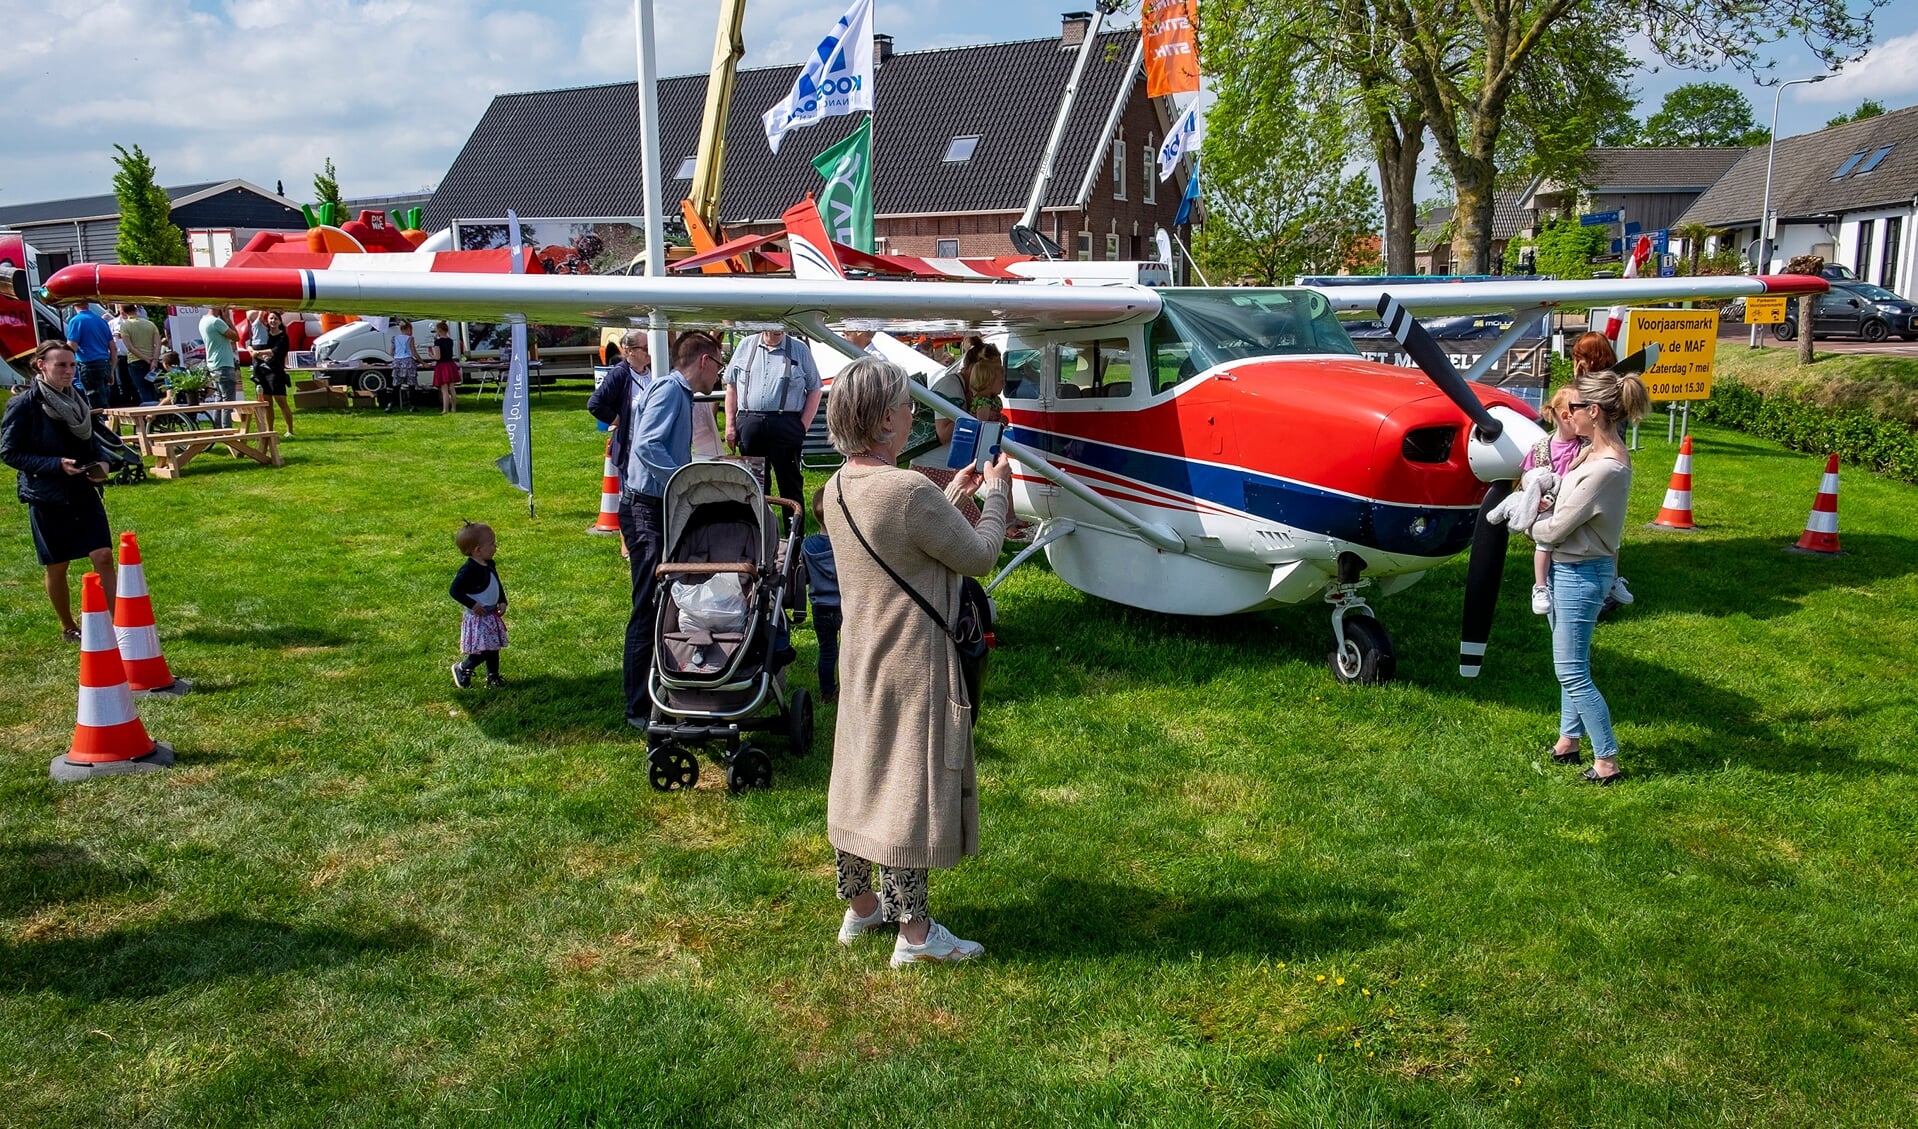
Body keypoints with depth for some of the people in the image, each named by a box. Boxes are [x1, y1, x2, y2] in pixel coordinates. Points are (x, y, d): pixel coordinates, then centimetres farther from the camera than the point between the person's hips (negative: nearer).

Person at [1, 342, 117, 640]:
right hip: (47, 497, -4)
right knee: (57, 567, 9)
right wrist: (57, 465, -21)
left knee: (104, 556, -5)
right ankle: (68, 628, 25)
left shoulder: (80, 399, 3)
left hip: (84, 492, 4)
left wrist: (102, 460, -4)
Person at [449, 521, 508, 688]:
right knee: (483, 651, -8)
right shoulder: (468, 570, -22)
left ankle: (493, 676, 28)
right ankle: (462, 668, 14)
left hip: (492, 615, 8)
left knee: (493, 647, 15)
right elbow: (454, 590, -22)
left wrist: (502, 601, 5)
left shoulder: (490, 565, 5)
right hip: (477, 617, -8)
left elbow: (498, 585, 19)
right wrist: (472, 604, -24)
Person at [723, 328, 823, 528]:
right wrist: (730, 425, 6)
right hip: (749, 423, 3)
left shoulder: (800, 349, 4)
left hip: (785, 424, -2)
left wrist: (803, 426, -4)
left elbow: (814, 390, 4)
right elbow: (731, 386, 13)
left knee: (790, 484, 1)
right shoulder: (746, 346, 10)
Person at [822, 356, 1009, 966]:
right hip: (913, 664, -8)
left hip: (860, 658, 8)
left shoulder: (837, 490, 1)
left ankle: (860, 905, 34)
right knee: (910, 784, 2)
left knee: (861, 776, 18)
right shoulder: (910, 492, -25)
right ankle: (914, 931, 14)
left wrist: (954, 495, 17)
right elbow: (978, 555, -15)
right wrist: (995, 492, 0)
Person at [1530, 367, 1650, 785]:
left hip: (1580, 574, -10)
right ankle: (1568, 741, 31)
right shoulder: (1595, 452, 4)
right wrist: (1548, 504, -7)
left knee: (1572, 671, -4)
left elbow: (1554, 531, -22)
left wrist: (1529, 521, -2)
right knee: (1571, 664, 19)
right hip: (1568, 568, 10)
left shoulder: (1605, 469, -26)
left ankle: (1607, 761, 4)